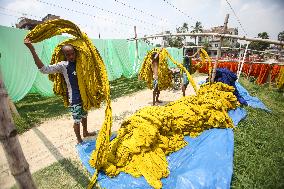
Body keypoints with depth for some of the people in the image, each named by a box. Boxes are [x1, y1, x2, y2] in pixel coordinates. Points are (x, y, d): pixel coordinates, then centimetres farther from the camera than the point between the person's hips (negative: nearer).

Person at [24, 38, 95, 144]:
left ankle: (85, 132, 45)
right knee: (77, 120, 5)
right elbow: (43, 69, -23)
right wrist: (32, 50, -28)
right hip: (75, 98, -5)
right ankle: (79, 140, 26)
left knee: (84, 115, 22)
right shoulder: (62, 65, -12)